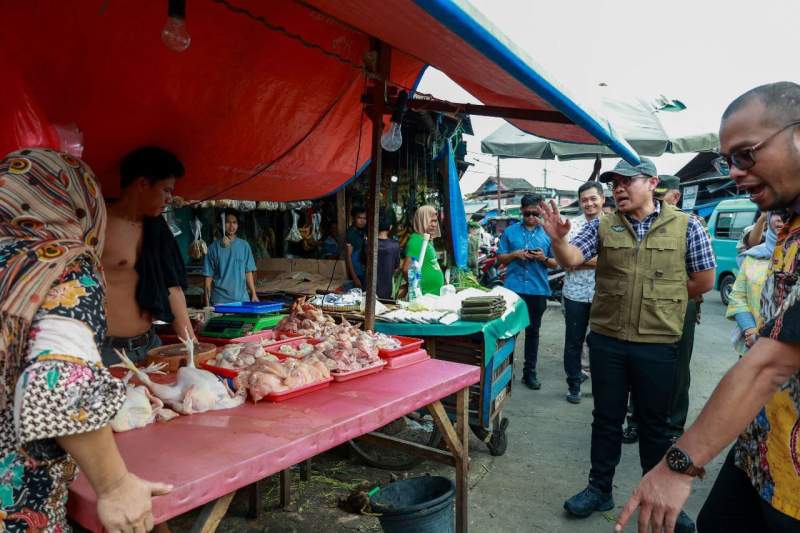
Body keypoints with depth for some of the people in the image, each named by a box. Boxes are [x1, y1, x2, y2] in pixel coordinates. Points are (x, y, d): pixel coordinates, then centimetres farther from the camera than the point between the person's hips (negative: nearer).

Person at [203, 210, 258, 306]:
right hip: (220, 300, -2)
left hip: (242, 298, 2)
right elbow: (209, 276, 3)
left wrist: (254, 295, 3)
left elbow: (248, 273, 9)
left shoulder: (244, 245, 6)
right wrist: (207, 302, -1)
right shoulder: (214, 247, 1)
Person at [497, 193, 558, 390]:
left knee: (533, 331, 11)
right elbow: (500, 258, 7)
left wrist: (544, 258, -13)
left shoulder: (548, 233, 6)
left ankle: (530, 372, 21)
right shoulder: (510, 232, 5)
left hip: (538, 289, 1)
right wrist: (515, 254, -11)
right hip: (513, 287, -1)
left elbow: (555, 263, 8)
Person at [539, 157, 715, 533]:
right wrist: (558, 239, -32)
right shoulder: (602, 226, 1)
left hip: (657, 343, -1)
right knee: (606, 418, 13)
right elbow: (570, 260, -12)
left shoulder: (685, 226, -3)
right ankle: (600, 489, 27)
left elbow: (703, 280, 2)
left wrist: (661, 300, 5)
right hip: (606, 339, 2)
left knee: (654, 423, 13)